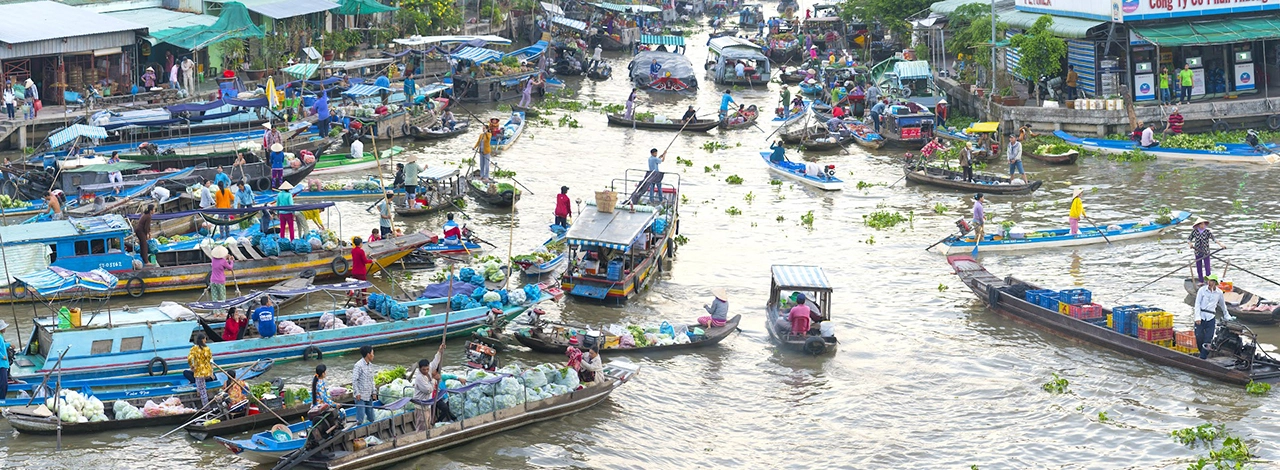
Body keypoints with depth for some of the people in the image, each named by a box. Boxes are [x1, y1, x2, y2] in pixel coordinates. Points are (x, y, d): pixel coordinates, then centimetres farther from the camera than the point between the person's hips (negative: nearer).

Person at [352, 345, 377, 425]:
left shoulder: (370, 365, 11)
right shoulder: (359, 365, -14)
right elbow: (354, 380, -16)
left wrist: (374, 391, 14)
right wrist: (357, 393, -17)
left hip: (369, 396, 8)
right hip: (361, 396, -8)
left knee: (371, 418, 11)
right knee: (360, 419, -9)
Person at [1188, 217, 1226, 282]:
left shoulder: (1207, 232, -8)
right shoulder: (1194, 231, -2)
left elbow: (1214, 238, -20)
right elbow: (1189, 239, 4)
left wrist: (1220, 244, -35)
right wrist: (1190, 243, -19)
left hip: (1206, 253, -2)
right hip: (1198, 252, 2)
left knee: (1207, 268, -3)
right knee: (1199, 268, 10)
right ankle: (1201, 281, 24)